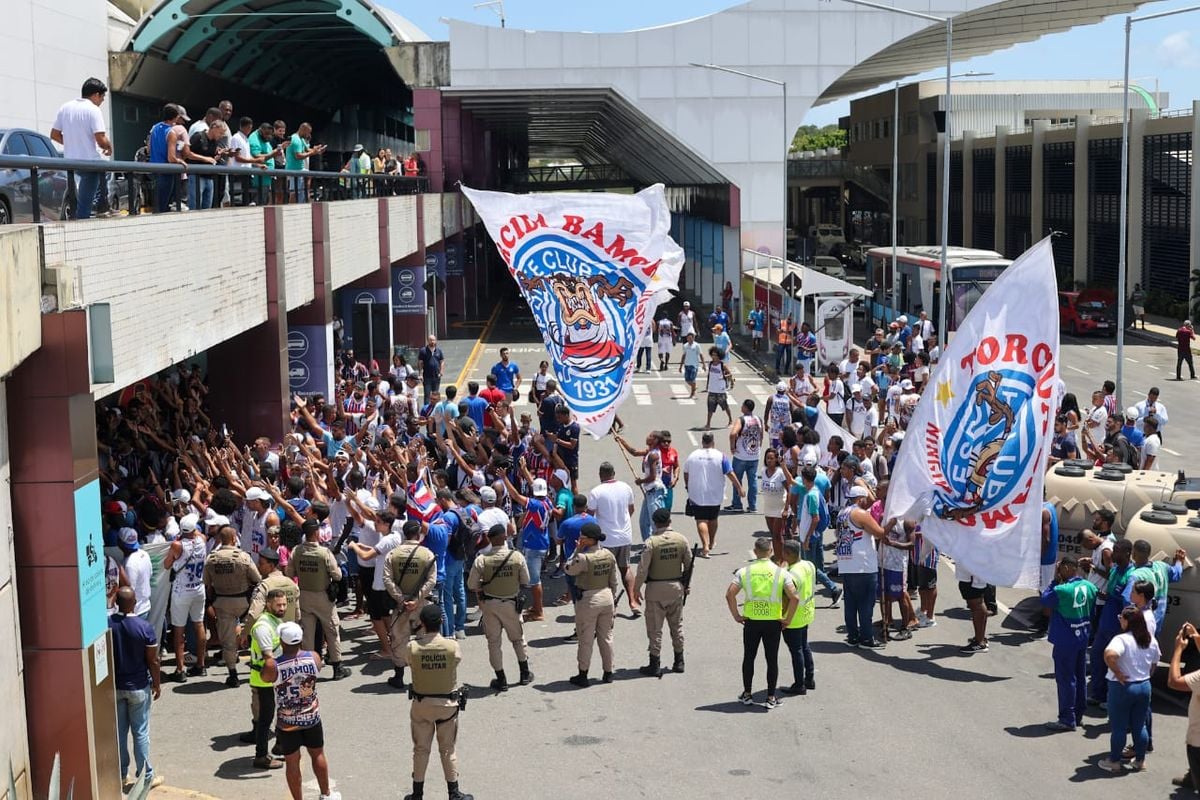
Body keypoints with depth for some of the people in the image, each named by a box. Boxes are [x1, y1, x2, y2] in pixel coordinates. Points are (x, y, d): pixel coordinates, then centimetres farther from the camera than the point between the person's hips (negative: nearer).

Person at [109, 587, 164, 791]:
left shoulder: (107, 625, -9)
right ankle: (145, 777, 14)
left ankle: (121, 776, 22)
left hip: (114, 686, 3)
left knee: (119, 732, 13)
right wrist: (157, 684, 3)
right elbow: (153, 661, -11)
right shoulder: (144, 627, -17)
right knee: (140, 733, 7)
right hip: (138, 687, -3)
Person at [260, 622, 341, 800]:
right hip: (311, 718, 3)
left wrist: (267, 659, 16)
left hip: (287, 722, -3)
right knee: (318, 755, 22)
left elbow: (264, 677, -1)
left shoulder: (272, 666, -23)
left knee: (292, 762, 12)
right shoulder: (314, 658, -14)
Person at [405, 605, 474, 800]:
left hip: (421, 704, 1)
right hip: (447, 704, 0)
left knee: (421, 749, 14)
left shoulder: (413, 647, -17)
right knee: (448, 749, 14)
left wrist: (419, 637, 8)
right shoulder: (452, 646, -18)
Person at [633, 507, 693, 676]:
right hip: (676, 586, 4)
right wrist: (685, 584, 18)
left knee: (655, 628, 5)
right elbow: (689, 564, 5)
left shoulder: (651, 542, -15)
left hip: (656, 588, -4)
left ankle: (654, 665, 8)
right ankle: (679, 662, 21)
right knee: (677, 624, 16)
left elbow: (643, 568, -15)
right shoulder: (681, 539, -3)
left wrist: (636, 589, -4)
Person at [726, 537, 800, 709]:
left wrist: (736, 616, 0)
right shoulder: (781, 572, -6)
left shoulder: (744, 571, -4)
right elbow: (794, 597, -14)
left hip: (751, 622, 1)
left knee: (749, 658, 15)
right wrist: (788, 619, -3)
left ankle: (747, 694, 23)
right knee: (772, 659, 9)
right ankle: (771, 698, 13)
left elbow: (730, 594, -11)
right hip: (773, 623, -1)